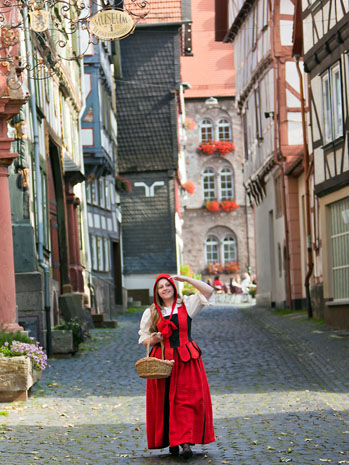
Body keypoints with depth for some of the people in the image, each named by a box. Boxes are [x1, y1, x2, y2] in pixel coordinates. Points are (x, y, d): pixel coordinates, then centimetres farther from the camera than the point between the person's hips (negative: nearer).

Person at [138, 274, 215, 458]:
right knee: (165, 401, 0)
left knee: (187, 399, -10)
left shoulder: (186, 305, 8)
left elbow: (208, 290, -1)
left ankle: (186, 440, -14)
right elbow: (144, 338, 15)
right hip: (162, 359, 1)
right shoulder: (151, 313, 11)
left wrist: (185, 279, -1)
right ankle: (172, 442, 8)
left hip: (186, 359, -1)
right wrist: (154, 340, -7)